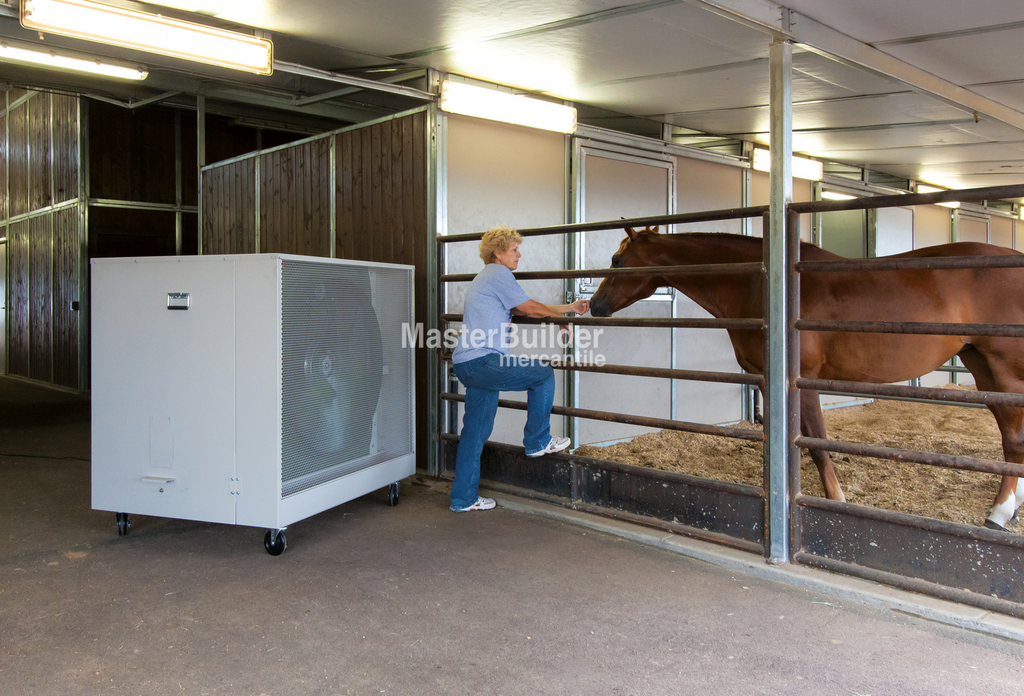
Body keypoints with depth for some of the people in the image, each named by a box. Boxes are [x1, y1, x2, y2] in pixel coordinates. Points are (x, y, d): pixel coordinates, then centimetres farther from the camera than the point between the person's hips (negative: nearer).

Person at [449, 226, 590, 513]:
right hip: (483, 360, -11)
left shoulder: (486, 278, 28)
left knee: (475, 432, 13)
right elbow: (531, 308, -3)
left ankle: (463, 498, 17)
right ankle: (537, 441, 11)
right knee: (543, 374, 2)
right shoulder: (499, 274, -5)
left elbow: (525, 310, 27)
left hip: (467, 365, 11)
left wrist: (568, 307, 25)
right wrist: (565, 316, 11)